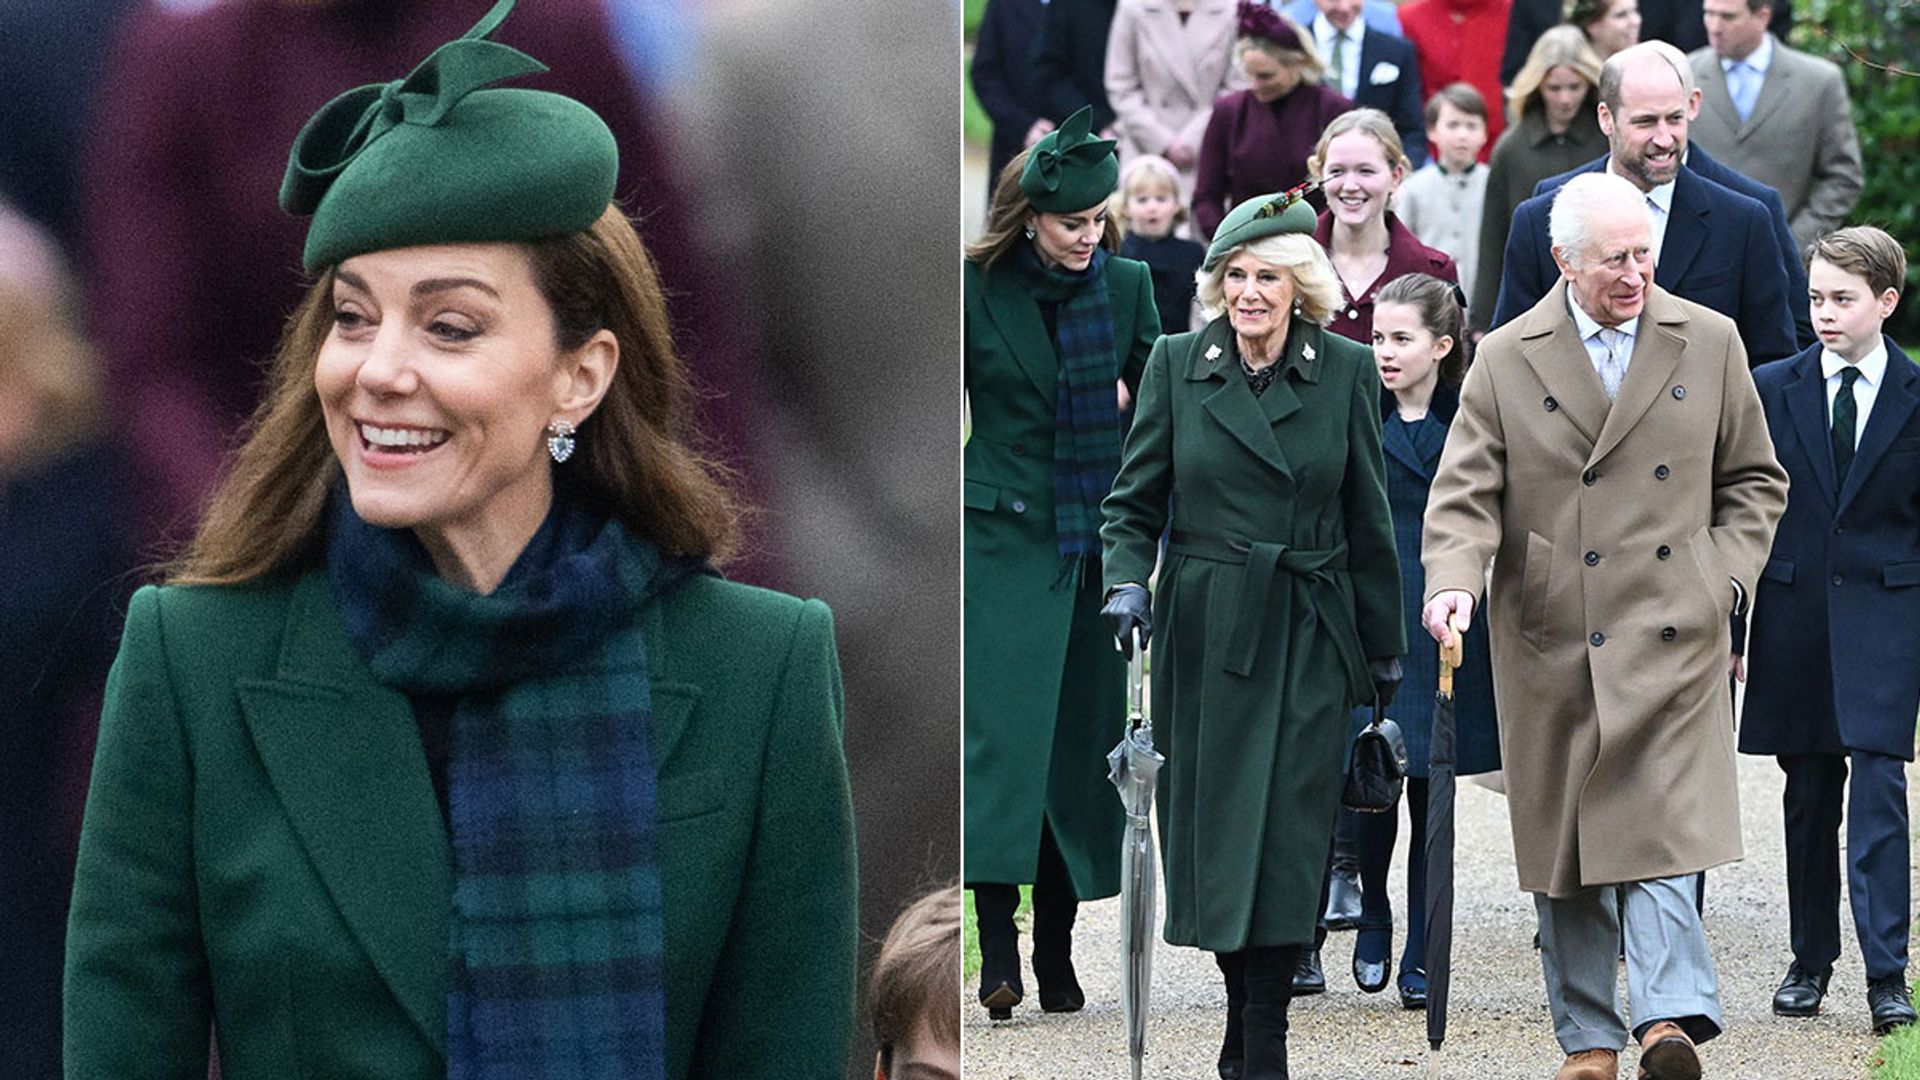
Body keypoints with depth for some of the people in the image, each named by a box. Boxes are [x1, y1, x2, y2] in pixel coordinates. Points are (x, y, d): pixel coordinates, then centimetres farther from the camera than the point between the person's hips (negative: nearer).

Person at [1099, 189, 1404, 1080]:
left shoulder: (1346, 371, 1)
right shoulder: (1176, 364, 1)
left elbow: (1367, 522, 7)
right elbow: (1134, 500, 6)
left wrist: (1383, 647, 10)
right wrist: (1127, 583, -13)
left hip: (1308, 637, -1)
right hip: (1204, 631, 1)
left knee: (1290, 832, -6)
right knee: (1213, 824, 4)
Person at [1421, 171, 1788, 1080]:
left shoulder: (1710, 342, 6)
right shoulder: (1506, 360, 3)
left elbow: (1755, 481, 15)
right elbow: (1465, 493, -1)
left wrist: (1723, 577, 1)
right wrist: (1453, 582, -19)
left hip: (1673, 639, -1)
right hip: (1552, 646, 1)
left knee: (1662, 832, -15)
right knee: (1567, 840, 6)